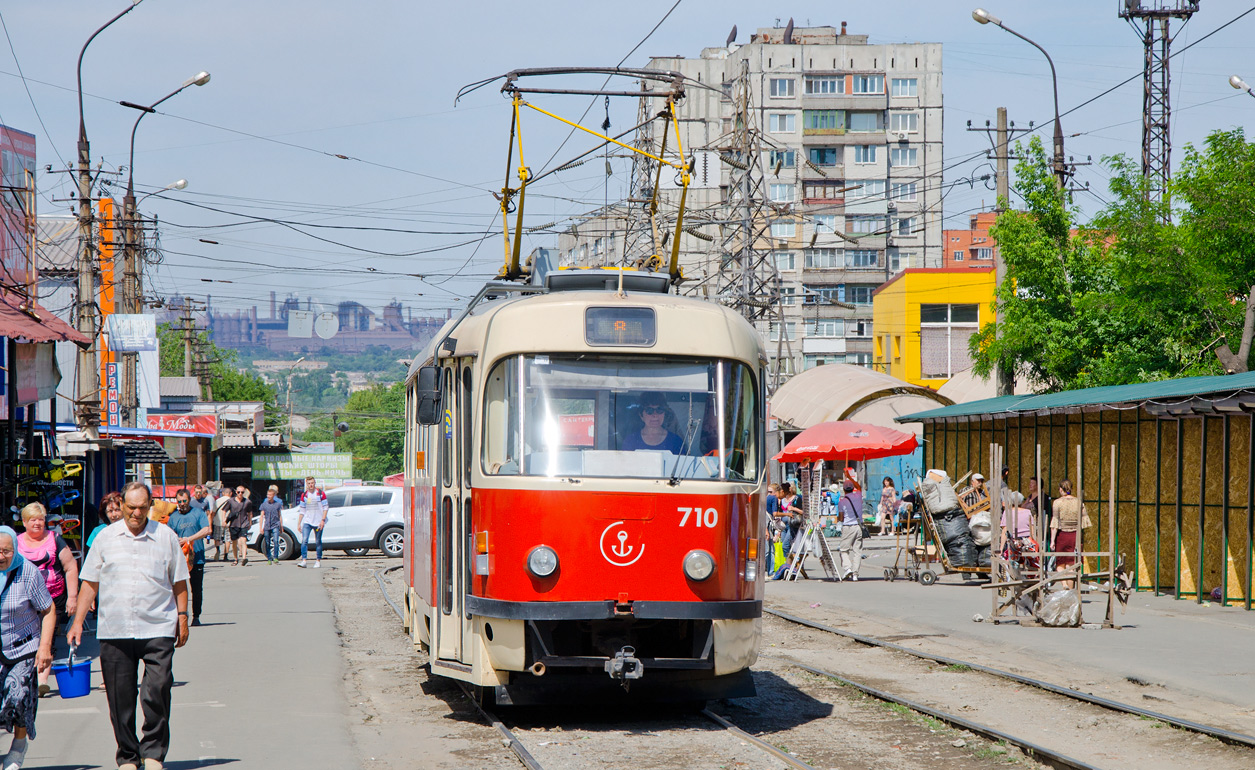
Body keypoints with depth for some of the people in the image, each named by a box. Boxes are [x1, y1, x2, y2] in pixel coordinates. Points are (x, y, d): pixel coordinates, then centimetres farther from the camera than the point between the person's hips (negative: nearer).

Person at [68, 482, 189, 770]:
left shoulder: (165, 536, 7)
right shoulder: (106, 538, 8)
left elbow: (179, 582, 13)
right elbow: (90, 582, 12)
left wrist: (182, 617, 8)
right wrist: (78, 621, 8)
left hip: (157, 630, -1)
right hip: (114, 631, 1)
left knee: (157, 692, -10)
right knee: (120, 697, 2)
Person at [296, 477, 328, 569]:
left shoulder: (321, 494, -1)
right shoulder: (304, 495, 7)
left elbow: (325, 508, -1)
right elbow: (301, 510, 11)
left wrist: (323, 520, -12)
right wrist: (299, 523, 7)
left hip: (318, 522, -2)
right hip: (307, 521, 2)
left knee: (318, 542, 5)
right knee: (304, 540, -14)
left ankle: (318, 561, 15)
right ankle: (303, 560, -17)